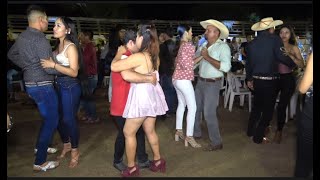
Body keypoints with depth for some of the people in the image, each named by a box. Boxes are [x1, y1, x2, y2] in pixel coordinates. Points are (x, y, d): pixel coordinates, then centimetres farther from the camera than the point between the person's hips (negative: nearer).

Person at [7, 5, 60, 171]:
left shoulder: (22, 36, 9)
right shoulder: (39, 39, -20)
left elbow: (11, 54, 24)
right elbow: (49, 68, -24)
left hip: (31, 83, 10)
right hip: (42, 86, -10)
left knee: (47, 117, 26)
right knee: (51, 120, 0)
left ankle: (41, 146, 40)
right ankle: (40, 162, 6)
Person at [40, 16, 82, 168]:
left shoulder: (71, 47, -12)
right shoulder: (58, 45, 11)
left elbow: (74, 72, -19)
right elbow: (54, 64, 9)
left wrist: (53, 65, -23)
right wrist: (47, 63, -7)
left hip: (70, 87, -7)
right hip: (59, 86, 7)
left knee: (69, 119, 1)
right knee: (58, 118, 14)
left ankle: (75, 151, 19)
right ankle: (66, 145, 35)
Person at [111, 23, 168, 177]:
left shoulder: (138, 57, -21)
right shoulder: (154, 56, 5)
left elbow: (114, 67, -20)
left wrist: (120, 53, -3)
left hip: (141, 96, -8)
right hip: (151, 95, 9)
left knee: (128, 132, 7)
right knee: (150, 131, 21)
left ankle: (131, 168, 19)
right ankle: (158, 161, 32)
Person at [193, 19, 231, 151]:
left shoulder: (223, 47, -13)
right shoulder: (203, 45, 7)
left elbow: (226, 67, -27)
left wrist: (207, 57, -23)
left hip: (212, 84, -7)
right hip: (200, 82, 7)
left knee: (209, 113, -6)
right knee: (195, 109, 16)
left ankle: (216, 142, 10)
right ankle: (196, 133, 37)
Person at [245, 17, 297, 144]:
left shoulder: (252, 43, 6)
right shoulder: (275, 39, -12)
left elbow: (248, 63, 11)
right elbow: (281, 57, -20)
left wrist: (249, 79, 20)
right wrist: (293, 64, -2)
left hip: (257, 80, 6)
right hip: (270, 81, -6)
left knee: (257, 105, 22)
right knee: (267, 109, 6)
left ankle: (250, 130, 34)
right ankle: (258, 137, 13)